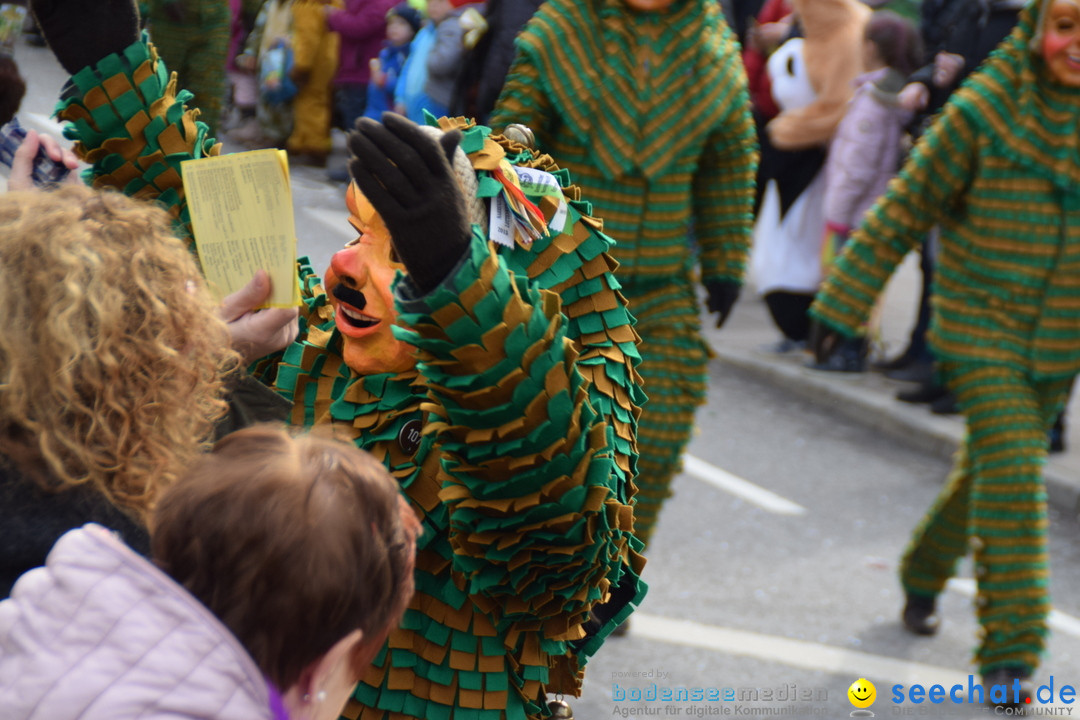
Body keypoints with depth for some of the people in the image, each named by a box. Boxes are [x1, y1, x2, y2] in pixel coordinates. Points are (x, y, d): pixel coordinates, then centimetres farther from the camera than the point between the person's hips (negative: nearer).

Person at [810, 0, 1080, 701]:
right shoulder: (984, 109, -13)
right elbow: (905, 210, -7)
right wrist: (843, 306, -6)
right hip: (981, 331, -4)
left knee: (989, 467, 18)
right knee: (1011, 475, -12)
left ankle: (925, 573, 45)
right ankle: (1010, 651, -4)